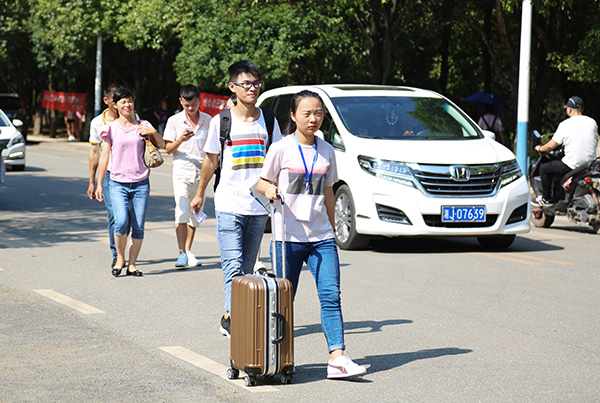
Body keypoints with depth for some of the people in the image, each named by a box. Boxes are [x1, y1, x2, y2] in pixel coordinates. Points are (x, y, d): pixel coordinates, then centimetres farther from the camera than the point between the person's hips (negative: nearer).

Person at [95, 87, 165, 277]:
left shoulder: (142, 126, 8)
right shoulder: (111, 128, 5)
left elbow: (162, 146, 15)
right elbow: (104, 157, 8)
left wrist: (153, 132, -5)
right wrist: (99, 184, 7)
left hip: (140, 183, 1)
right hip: (118, 183, -1)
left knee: (138, 226, -1)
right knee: (121, 222, -18)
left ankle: (132, 264, 11)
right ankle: (120, 258, 4)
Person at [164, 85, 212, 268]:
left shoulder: (208, 121, 7)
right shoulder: (174, 121, 1)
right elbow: (168, 149, 1)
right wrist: (180, 140, -17)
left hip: (201, 172, 2)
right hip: (182, 172, -2)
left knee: (195, 215, 6)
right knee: (182, 212, -14)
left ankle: (188, 252, 14)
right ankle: (182, 253, -15)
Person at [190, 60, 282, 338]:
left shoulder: (268, 122, 7)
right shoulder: (221, 121, 1)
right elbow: (211, 160, 12)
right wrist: (200, 194, 19)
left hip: (258, 207, 3)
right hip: (229, 205, -3)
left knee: (246, 268, 8)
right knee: (233, 265, -14)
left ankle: (229, 319, 16)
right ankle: (234, 317, -18)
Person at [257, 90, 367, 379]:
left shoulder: (326, 151, 11)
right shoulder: (281, 149, -2)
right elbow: (262, 182, 4)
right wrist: (269, 189, -18)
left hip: (321, 236, 3)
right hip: (288, 236, -3)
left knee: (331, 295, -9)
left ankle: (337, 358, -15)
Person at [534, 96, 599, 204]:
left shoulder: (565, 124, -10)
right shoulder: (592, 122, 5)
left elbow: (551, 146, -8)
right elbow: (595, 141, 19)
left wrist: (540, 148, 13)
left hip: (572, 165, -7)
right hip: (590, 163, 7)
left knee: (544, 168, 15)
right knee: (557, 170, 31)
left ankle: (546, 198, 25)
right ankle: (559, 199, 39)